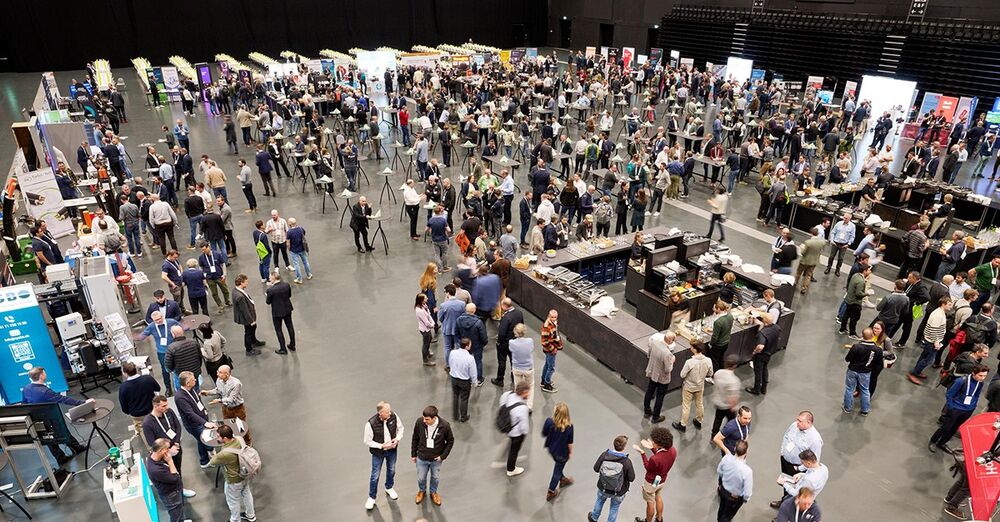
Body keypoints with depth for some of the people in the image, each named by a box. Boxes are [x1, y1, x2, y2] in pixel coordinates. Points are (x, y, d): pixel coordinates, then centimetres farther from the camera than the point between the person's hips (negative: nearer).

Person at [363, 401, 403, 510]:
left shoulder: (394, 416, -22)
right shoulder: (371, 423, -32)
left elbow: (400, 428, -2)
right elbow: (367, 441, -19)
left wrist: (398, 438, -19)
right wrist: (382, 446, -25)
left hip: (392, 450, 4)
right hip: (378, 452, -4)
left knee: (391, 470, 25)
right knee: (375, 475, 13)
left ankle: (389, 488, 54)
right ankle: (371, 497, 37)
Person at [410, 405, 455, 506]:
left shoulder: (445, 425, -28)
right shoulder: (420, 422, -25)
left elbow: (450, 441, -9)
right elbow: (415, 438, -6)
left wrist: (443, 456, -11)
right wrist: (413, 454, 1)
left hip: (436, 459, 0)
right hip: (421, 458, 1)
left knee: (435, 478, 23)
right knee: (421, 478, 22)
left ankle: (433, 492, 53)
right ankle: (422, 491, 54)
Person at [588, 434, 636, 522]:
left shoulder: (605, 454, -22)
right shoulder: (626, 461, -28)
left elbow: (596, 468, -10)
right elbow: (631, 478, -18)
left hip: (603, 488, 3)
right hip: (618, 492, -3)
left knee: (600, 501, 33)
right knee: (614, 507, 27)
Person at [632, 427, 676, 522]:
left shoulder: (654, 459, -42)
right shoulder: (673, 450, -22)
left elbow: (648, 468, -19)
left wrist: (642, 452, -16)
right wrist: (652, 449, -3)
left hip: (651, 483, -6)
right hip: (662, 480, 6)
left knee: (650, 502, 22)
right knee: (658, 496, 34)